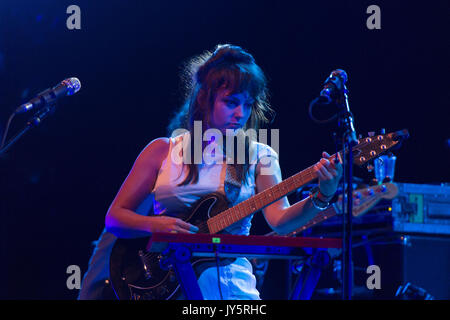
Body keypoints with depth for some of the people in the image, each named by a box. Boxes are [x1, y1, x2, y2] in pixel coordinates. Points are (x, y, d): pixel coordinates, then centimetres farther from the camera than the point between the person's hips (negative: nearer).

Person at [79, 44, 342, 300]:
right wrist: (157, 225, -12)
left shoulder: (259, 157, 10)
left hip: (229, 281, 1)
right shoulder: (163, 151, 10)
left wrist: (321, 199, -24)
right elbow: (115, 217, 8)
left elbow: (280, 221, -6)